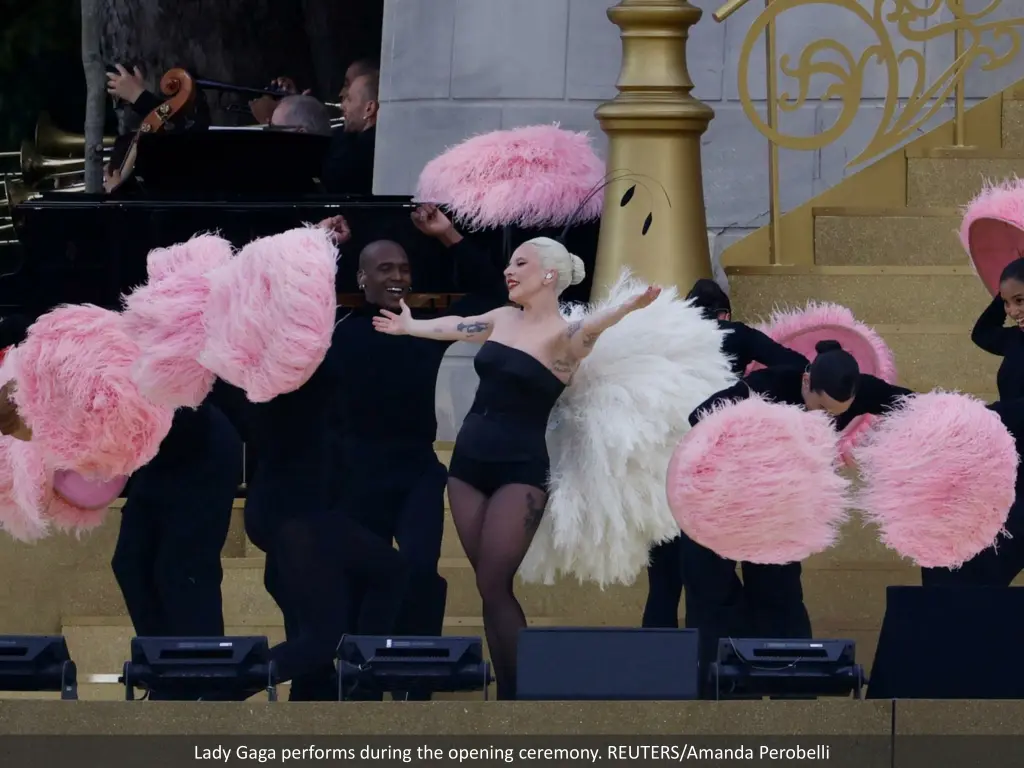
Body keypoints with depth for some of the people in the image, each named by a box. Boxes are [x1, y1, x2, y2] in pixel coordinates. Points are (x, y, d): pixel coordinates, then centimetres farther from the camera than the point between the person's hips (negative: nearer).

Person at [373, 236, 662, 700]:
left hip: (520, 470, -6)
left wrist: (626, 309, -52)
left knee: (493, 585, -11)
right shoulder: (501, 320, 10)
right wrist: (408, 326, 42)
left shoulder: (564, 335, -10)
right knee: (491, 586, 3)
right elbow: (451, 327, 27)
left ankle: (520, 696, -3)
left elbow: (592, 328, -31)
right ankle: (508, 694, 6)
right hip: (468, 461, 6)